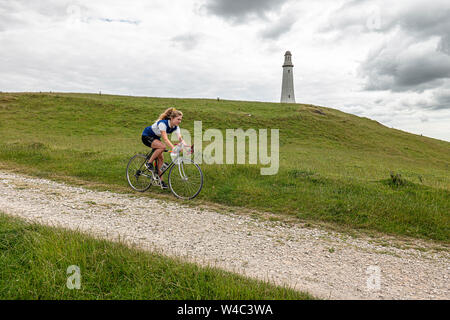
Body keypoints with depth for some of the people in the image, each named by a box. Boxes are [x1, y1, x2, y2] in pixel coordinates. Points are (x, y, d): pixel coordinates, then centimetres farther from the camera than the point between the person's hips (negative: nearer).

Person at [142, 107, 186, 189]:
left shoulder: (175, 127, -13)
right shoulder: (163, 123, -33)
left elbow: (180, 138, -23)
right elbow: (165, 139, -42)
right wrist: (174, 148, -54)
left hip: (155, 138, 7)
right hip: (146, 136, -7)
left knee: (161, 158, -1)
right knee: (162, 146, -33)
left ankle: (160, 180, 9)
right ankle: (149, 163, -15)